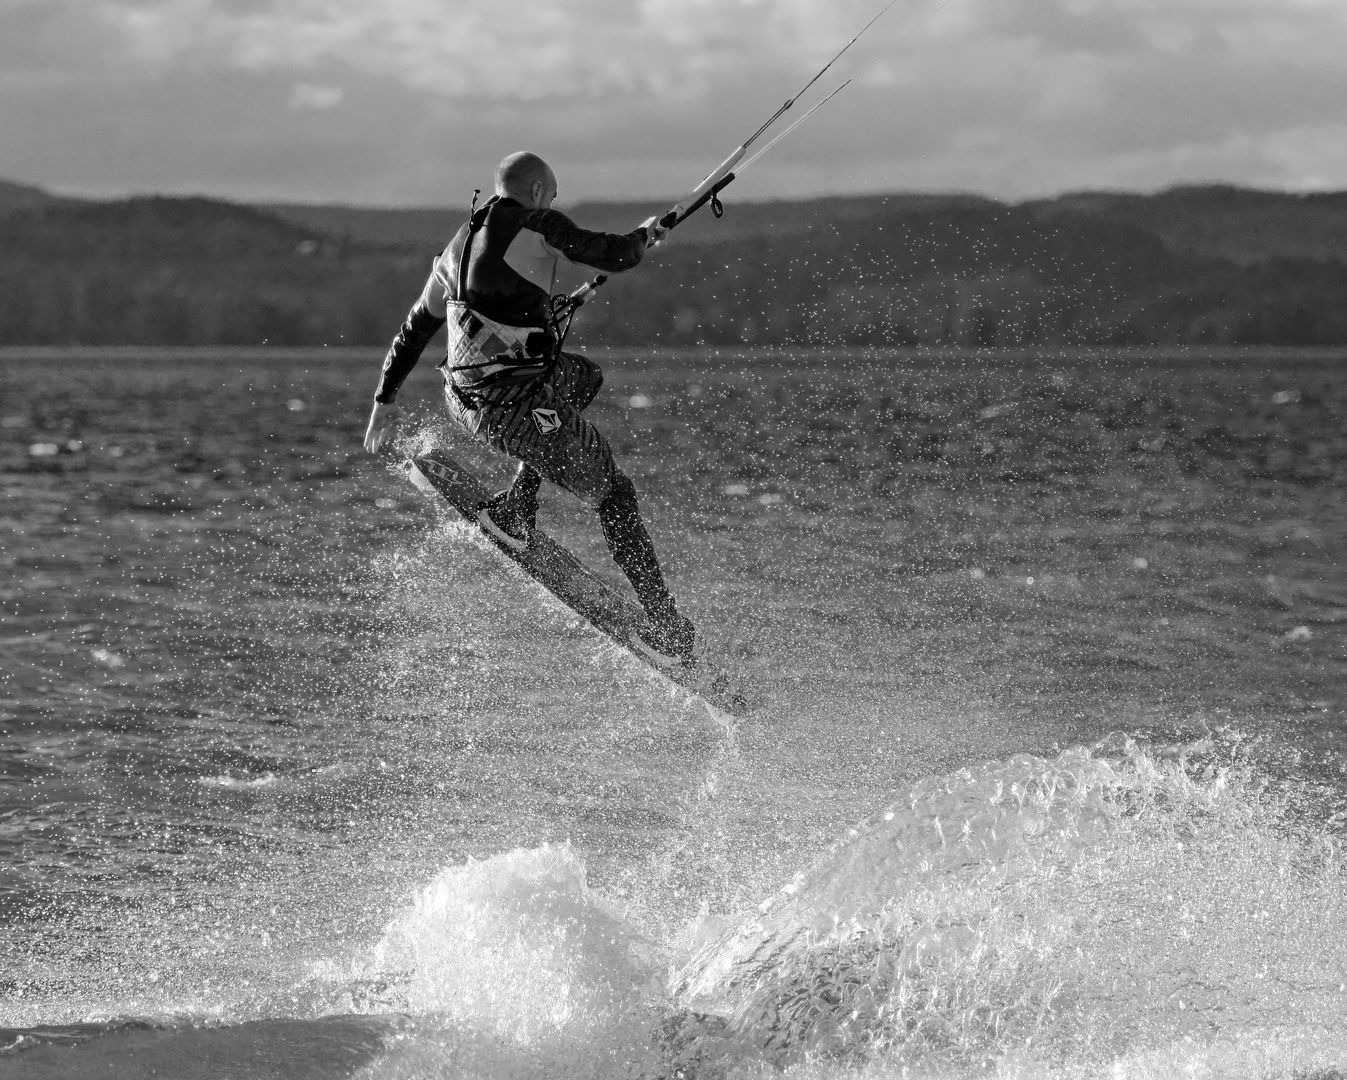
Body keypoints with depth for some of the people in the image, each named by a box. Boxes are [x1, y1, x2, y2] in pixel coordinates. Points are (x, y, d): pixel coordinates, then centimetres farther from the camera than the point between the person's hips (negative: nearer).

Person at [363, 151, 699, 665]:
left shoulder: (457, 247, 17)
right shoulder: (538, 226, -4)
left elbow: (415, 328, 24)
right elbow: (615, 255, -3)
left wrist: (386, 396, 33)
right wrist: (645, 235, 20)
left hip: (463, 405, 7)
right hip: (521, 406, -7)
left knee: (585, 373, 34)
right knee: (613, 494, 9)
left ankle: (516, 503, 25)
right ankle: (669, 628, 5)